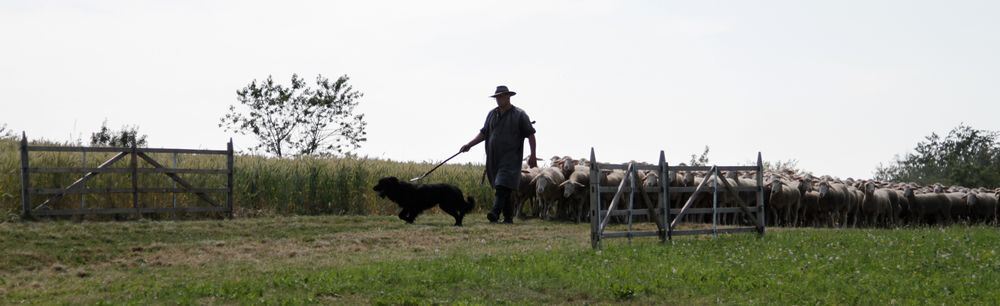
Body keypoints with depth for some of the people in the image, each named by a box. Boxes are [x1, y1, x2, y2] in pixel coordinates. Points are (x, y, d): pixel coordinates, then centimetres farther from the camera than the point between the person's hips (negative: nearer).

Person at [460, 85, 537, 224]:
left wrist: (533, 155, -6)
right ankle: (508, 217, 13)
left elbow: (530, 134, -1)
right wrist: (469, 145, 4)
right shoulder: (492, 114, 14)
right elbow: (483, 133, 17)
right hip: (493, 158, 5)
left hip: (511, 158, -5)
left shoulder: (519, 114, -1)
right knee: (505, 191, 7)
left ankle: (495, 212, -30)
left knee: (503, 187, -18)